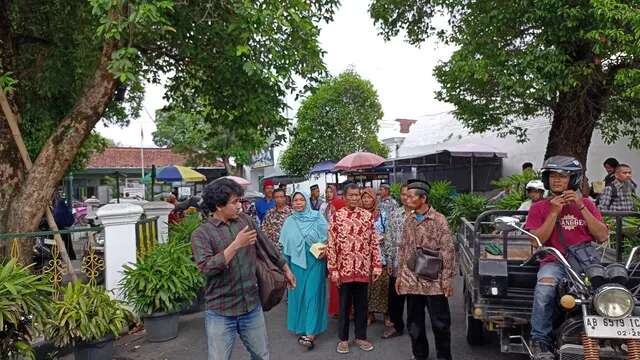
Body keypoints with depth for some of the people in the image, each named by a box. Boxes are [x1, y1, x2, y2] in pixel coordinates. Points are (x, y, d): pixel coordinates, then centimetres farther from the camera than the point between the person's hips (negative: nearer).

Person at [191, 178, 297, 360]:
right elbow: (207, 268, -24)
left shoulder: (245, 220, 3)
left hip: (252, 307, 4)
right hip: (221, 314, -4)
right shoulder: (201, 234, -10)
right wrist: (236, 245, -25)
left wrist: (286, 269, 21)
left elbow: (267, 246, 14)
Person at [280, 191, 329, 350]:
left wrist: (325, 250, -16)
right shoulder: (289, 221, 6)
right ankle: (301, 327, 26)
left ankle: (310, 333, -3)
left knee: (312, 294, -5)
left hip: (314, 261, -3)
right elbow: (285, 245, 10)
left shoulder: (317, 217, -2)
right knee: (298, 294, 9)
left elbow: (328, 237, 0)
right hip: (296, 262, 3)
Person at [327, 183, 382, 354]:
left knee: (362, 304, 13)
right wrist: (333, 269, -8)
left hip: (363, 268, 2)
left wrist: (377, 265, 0)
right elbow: (331, 245, -5)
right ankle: (343, 338, 25)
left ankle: (361, 336, 28)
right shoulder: (336, 216, -4)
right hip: (344, 269, -2)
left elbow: (374, 242, 5)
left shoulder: (368, 216, 3)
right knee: (344, 305, 11)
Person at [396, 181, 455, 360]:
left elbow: (448, 251, -10)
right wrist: (400, 275, 11)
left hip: (434, 280, -5)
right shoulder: (408, 221, 8)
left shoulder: (439, 219, -9)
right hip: (412, 280, 5)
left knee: (440, 322, 5)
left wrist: (447, 279, -13)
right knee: (414, 322, 13)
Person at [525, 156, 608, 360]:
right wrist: (554, 212, -6)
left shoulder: (586, 204, 17)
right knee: (545, 287, -33)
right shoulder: (539, 208, 12)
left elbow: (603, 236, 4)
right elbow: (536, 242, -2)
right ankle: (540, 341, -22)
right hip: (555, 261, -2)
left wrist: (581, 207, -3)